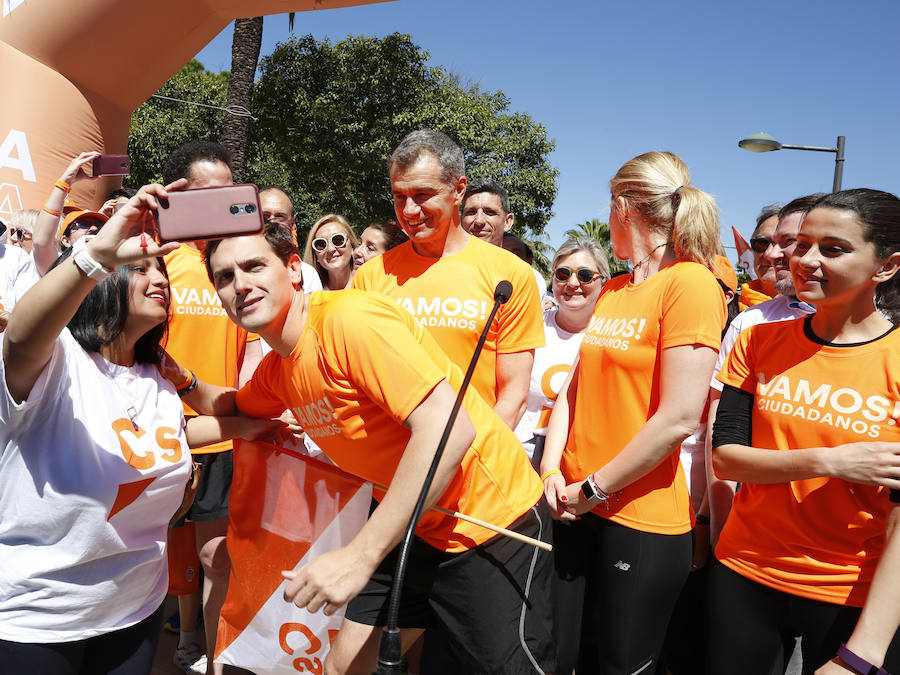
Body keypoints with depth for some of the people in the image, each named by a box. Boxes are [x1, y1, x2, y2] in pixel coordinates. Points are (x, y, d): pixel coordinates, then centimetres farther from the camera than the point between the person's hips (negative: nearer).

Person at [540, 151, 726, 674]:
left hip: (644, 519, -6)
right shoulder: (613, 290, 11)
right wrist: (553, 470, -2)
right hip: (573, 506, 7)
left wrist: (595, 488, -13)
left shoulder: (691, 283, -13)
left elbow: (679, 419, -19)